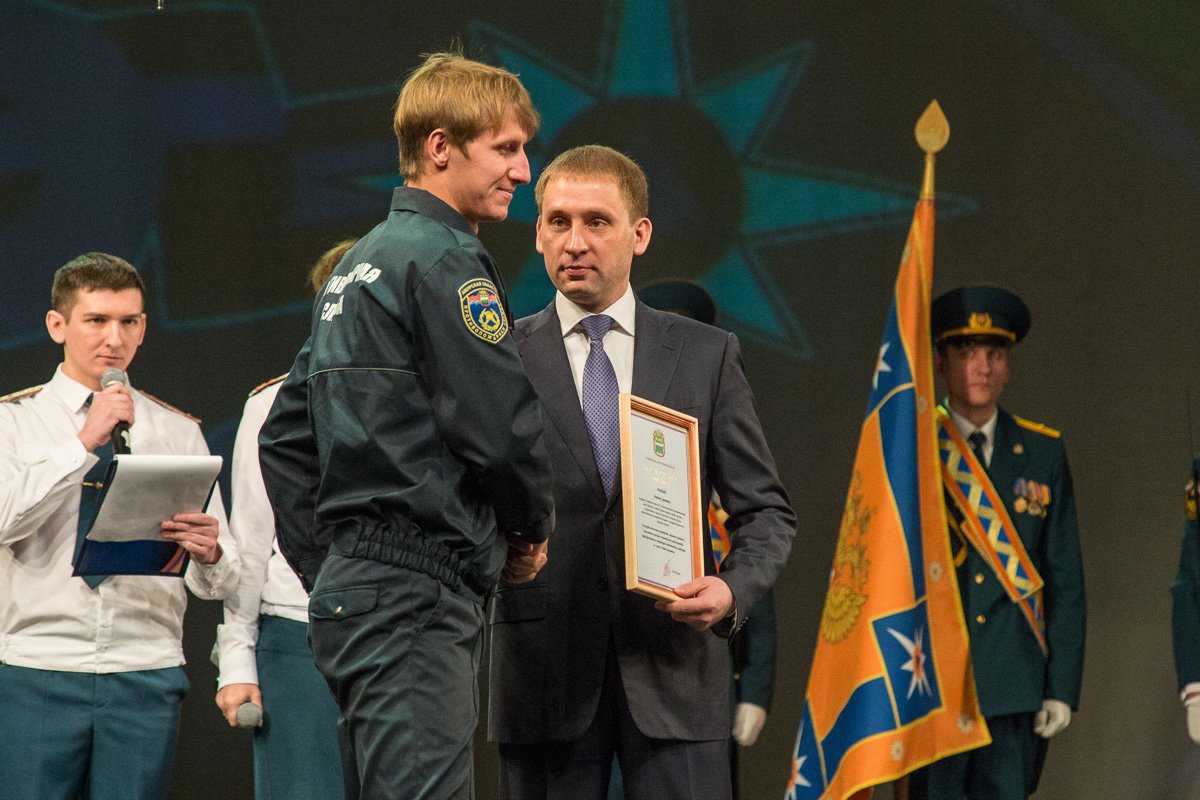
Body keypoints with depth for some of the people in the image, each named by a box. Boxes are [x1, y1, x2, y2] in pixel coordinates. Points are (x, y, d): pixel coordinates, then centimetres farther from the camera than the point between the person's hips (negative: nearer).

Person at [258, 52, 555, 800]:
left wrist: (324, 568, 22)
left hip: (351, 588, 10)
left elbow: (286, 437, 23)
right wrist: (533, 528, 2)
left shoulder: (359, 263, 20)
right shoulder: (444, 260, -10)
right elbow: (502, 423, -17)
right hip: (417, 593, -10)